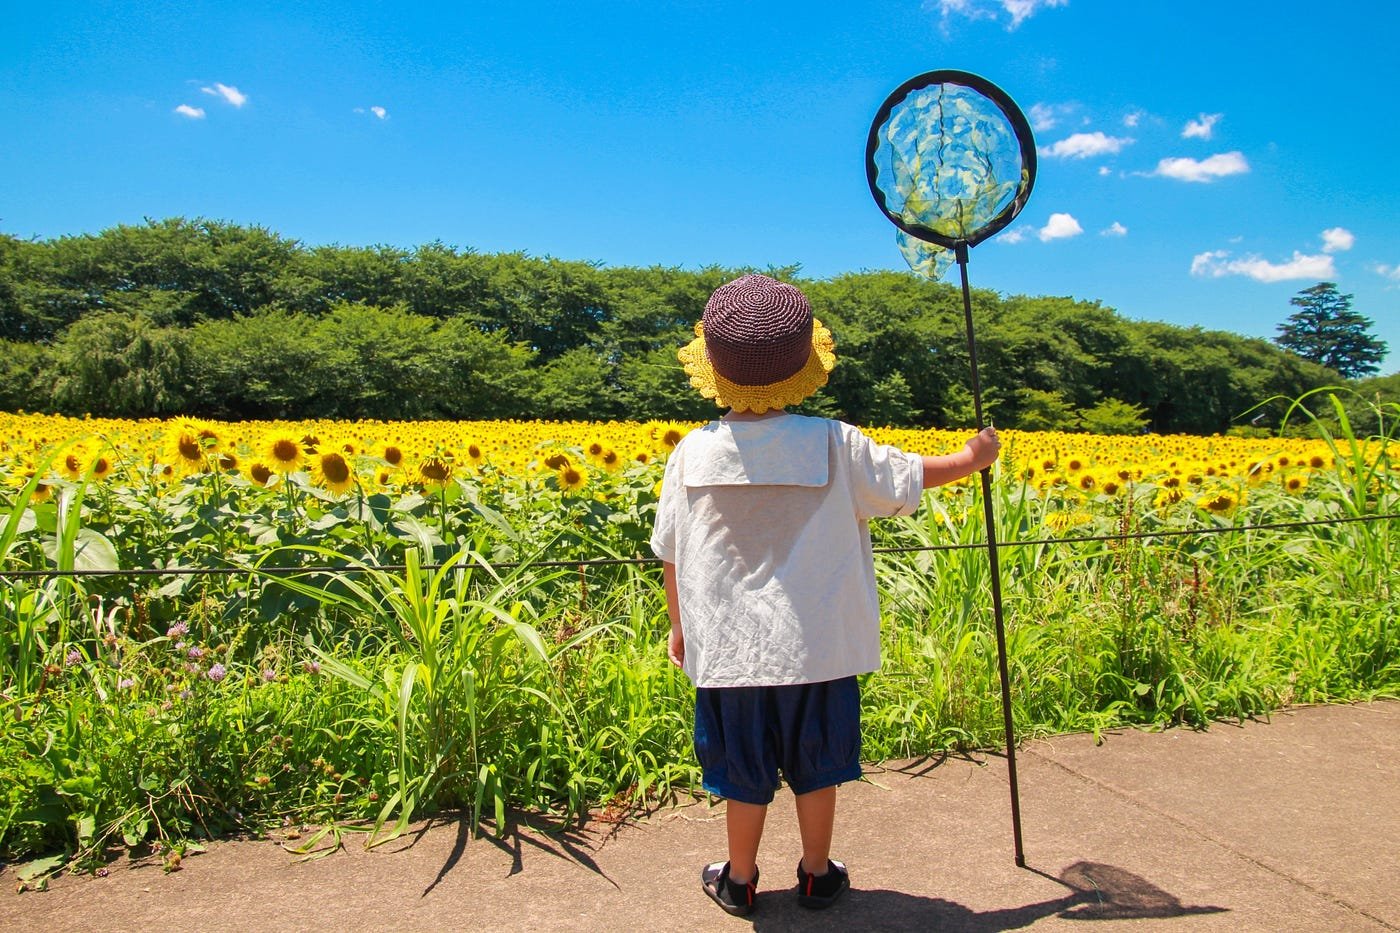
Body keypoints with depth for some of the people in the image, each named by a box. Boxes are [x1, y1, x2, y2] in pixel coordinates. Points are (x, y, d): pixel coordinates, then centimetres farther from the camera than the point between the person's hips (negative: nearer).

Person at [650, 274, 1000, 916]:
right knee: (815, 768, 18)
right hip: (817, 646, 0)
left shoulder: (694, 453, -8)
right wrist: (971, 458, 23)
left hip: (729, 648, 0)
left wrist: (679, 627, 15)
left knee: (745, 773, 15)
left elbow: (670, 555, 0)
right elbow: (910, 477, 4)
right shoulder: (835, 445, -11)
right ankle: (817, 874, 34)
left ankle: (738, 880, 31)